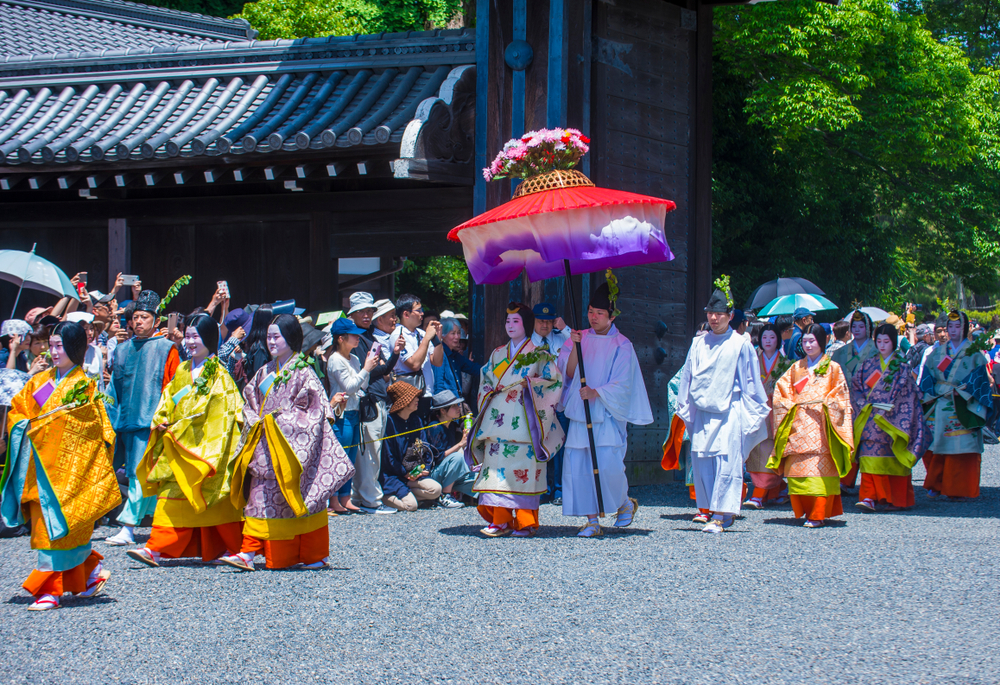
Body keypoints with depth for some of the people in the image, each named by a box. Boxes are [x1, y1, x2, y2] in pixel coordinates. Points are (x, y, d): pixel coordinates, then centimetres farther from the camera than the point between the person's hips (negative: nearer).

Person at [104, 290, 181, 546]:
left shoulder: (166, 349, 2)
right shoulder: (122, 350, 17)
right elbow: (114, 389, 20)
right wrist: (110, 417, 11)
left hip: (152, 421, -5)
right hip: (127, 420, 5)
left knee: (141, 474, -11)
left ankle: (128, 527, -13)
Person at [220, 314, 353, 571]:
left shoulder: (303, 372, -6)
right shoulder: (265, 372, 14)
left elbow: (315, 409, -11)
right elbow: (250, 402, 19)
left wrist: (280, 421, -15)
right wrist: (256, 422, -2)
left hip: (291, 445, -6)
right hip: (265, 446, 6)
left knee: (299, 498, -2)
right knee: (260, 496, 0)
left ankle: (314, 556, 7)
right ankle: (249, 553, -2)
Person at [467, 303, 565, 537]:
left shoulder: (538, 354, 4)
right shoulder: (497, 354, 20)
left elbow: (554, 380, -4)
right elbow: (485, 380, 23)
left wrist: (528, 383, -9)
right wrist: (491, 391, 4)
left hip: (523, 420, -5)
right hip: (498, 419, 5)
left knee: (524, 469, -7)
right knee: (497, 468, -3)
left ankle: (526, 523, -3)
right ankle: (500, 521, -1)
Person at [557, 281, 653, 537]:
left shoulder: (621, 346, -1)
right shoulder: (580, 338, 10)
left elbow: (621, 385, -7)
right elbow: (568, 372, 1)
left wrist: (595, 393, -22)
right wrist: (574, 347, -14)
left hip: (607, 415, -4)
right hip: (580, 414, 4)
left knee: (608, 464, -15)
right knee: (578, 465, -4)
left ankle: (625, 504, 13)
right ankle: (592, 520, 3)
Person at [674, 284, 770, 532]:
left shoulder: (740, 345, 1)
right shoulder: (699, 344, 11)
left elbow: (751, 382, 4)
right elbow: (687, 378, 16)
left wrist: (751, 415, 1)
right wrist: (685, 409, 13)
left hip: (730, 412, -4)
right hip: (702, 413, 4)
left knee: (726, 463, -11)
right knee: (702, 462, 1)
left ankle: (720, 516, -12)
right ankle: (725, 512, 11)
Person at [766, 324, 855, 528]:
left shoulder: (832, 368, 7)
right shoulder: (796, 368, 17)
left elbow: (841, 398, 3)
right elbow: (780, 391, 13)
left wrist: (826, 403, -13)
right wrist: (791, 405, -2)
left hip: (820, 425, -4)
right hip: (798, 425, 4)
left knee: (819, 469, -10)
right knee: (797, 469, -1)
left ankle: (818, 515, -9)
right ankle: (806, 511, 8)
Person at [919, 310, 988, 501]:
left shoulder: (973, 353, 4)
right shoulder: (938, 352, 14)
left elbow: (978, 375, -6)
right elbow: (928, 373, 9)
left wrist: (960, 390, -17)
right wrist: (929, 394, -6)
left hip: (962, 409, -3)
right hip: (939, 406, 3)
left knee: (962, 447, -6)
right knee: (936, 445, -1)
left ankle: (960, 488, -1)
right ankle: (936, 484, 9)